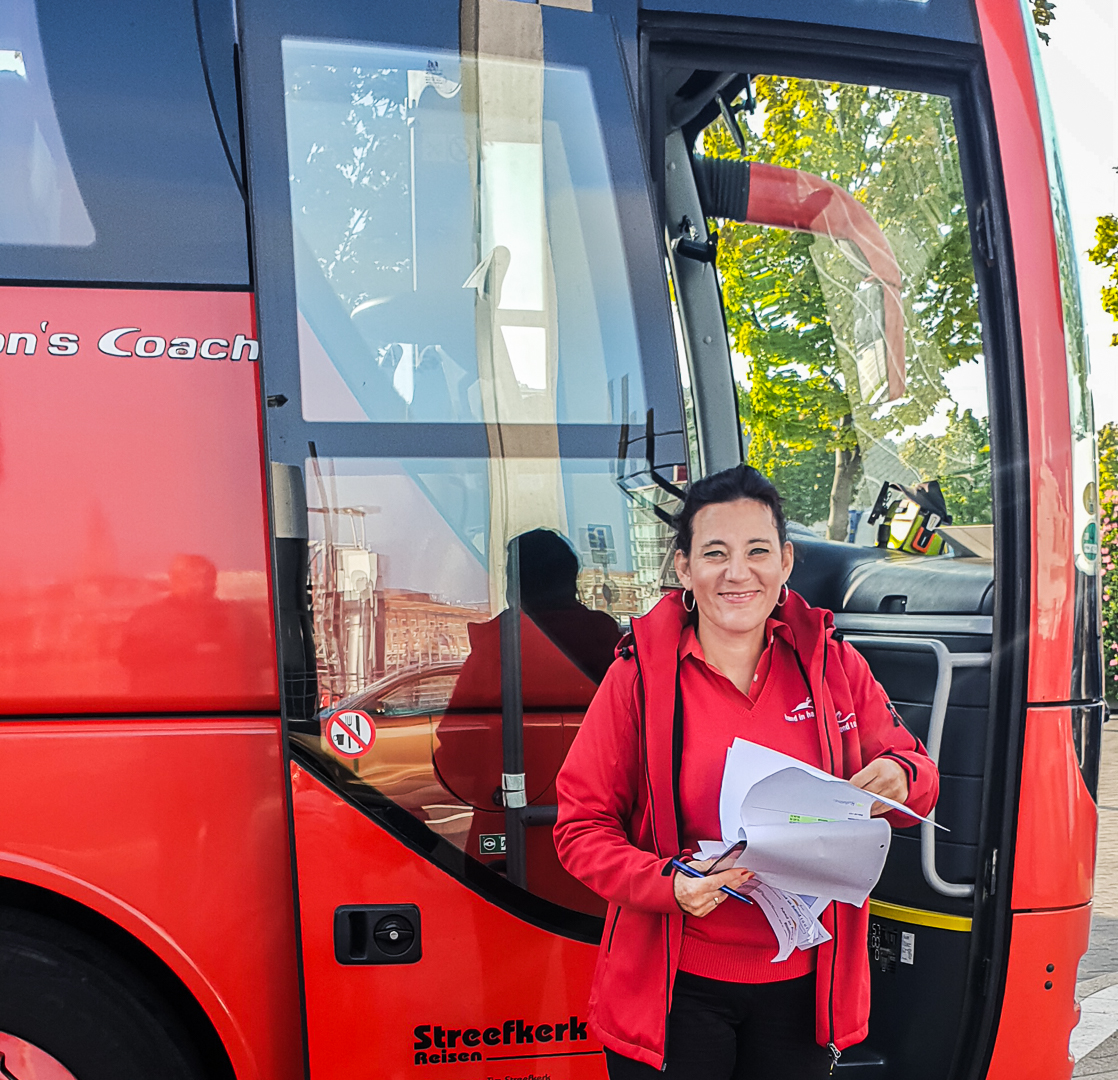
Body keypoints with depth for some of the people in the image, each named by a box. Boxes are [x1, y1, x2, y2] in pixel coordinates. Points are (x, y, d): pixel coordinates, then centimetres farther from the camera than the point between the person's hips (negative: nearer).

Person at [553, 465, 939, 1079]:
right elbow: (582, 827, -8)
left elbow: (915, 774, 7)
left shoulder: (833, 665, -3)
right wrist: (669, 882, -24)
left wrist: (899, 780, -17)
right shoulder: (640, 676, -10)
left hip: (803, 983, 3)